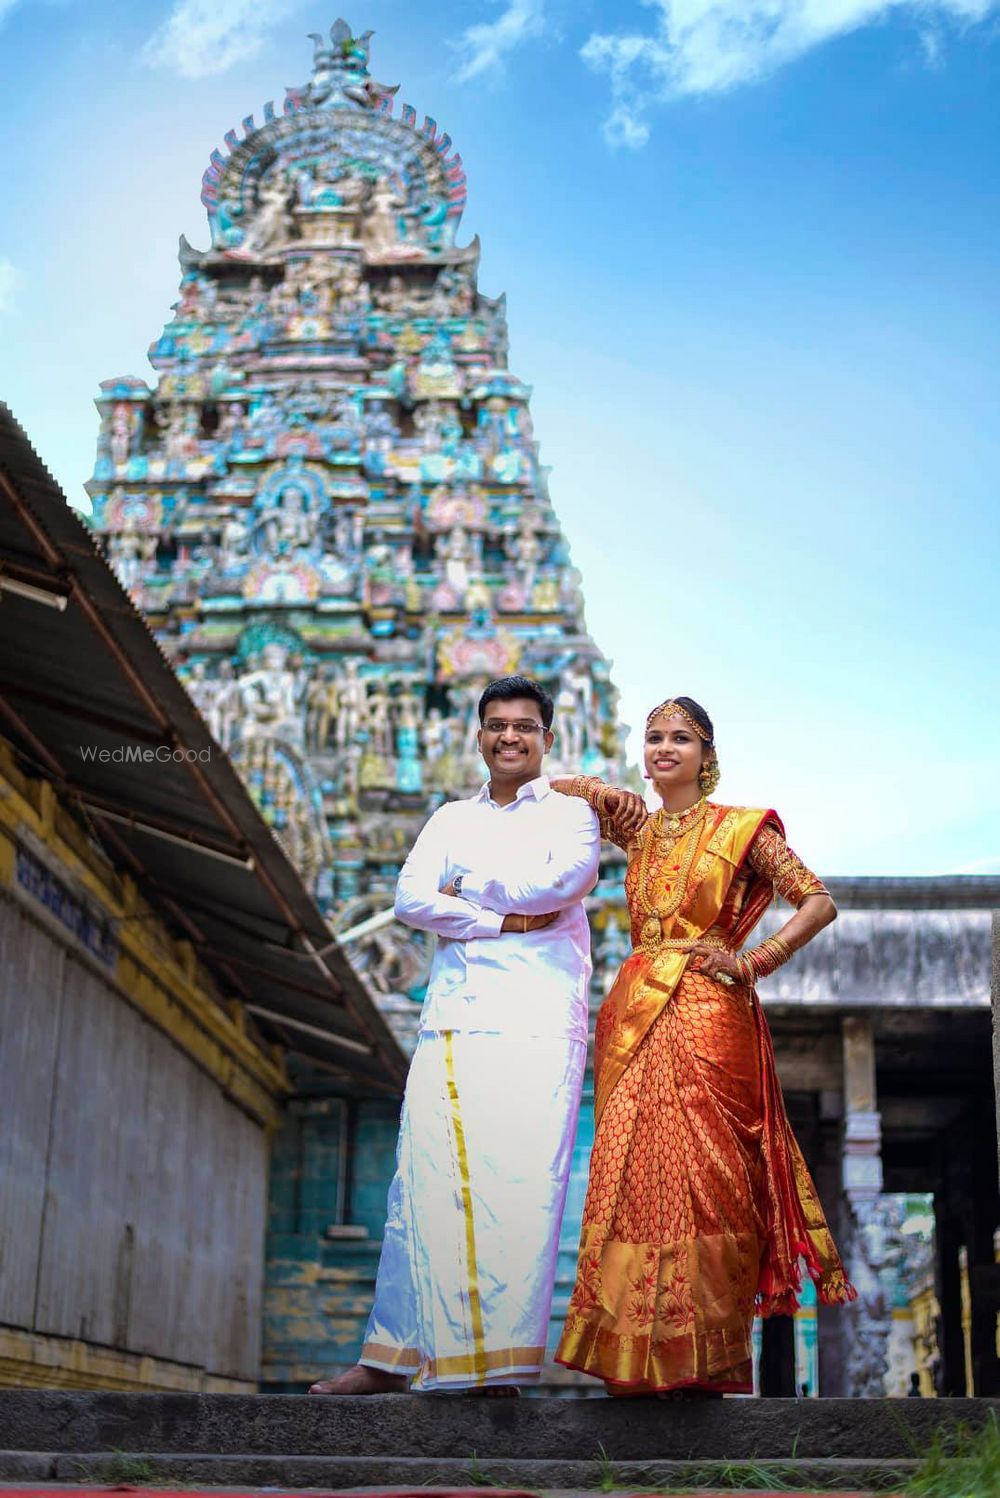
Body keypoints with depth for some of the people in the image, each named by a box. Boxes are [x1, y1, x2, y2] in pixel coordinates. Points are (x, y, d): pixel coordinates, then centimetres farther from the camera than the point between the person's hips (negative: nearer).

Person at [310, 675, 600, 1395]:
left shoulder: (570, 809, 13)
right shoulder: (451, 819, 23)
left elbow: (564, 880, -8)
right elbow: (412, 898, 6)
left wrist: (470, 888, 3)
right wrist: (508, 919, -5)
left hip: (538, 1018, -3)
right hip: (453, 1016, 3)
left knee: (523, 1178, -11)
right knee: (425, 1175, -4)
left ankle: (503, 1360, -8)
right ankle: (395, 1356, 0)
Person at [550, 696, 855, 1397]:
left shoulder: (740, 828, 5)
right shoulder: (638, 825, 17)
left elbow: (819, 901, 0)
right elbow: (550, 790, 30)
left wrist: (750, 962, -7)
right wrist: (593, 790, 9)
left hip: (708, 1018, -4)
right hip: (635, 1018, 4)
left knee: (704, 1175, -9)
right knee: (633, 1172, -2)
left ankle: (705, 1353, -3)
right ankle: (642, 1354, 2)